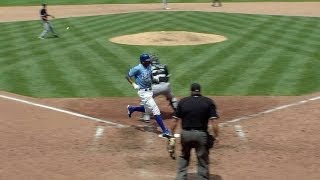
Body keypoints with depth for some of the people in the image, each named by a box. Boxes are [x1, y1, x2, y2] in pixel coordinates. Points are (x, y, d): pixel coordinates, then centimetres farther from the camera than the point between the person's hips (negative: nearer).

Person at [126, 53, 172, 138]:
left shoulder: (149, 67, 8)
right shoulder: (137, 68, -14)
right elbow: (128, 76, -7)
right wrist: (133, 84, -17)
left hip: (150, 91, 9)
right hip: (143, 92, -9)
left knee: (148, 109, 22)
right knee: (156, 110, -10)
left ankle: (131, 108, 41)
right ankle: (165, 131, -7)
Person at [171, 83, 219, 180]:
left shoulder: (182, 101, 2)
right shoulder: (209, 102, -2)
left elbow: (175, 121, 1)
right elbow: (213, 122, -11)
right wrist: (215, 136, -6)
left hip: (185, 133, 2)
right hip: (201, 134, -2)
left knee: (184, 157, 22)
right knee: (203, 160, 10)